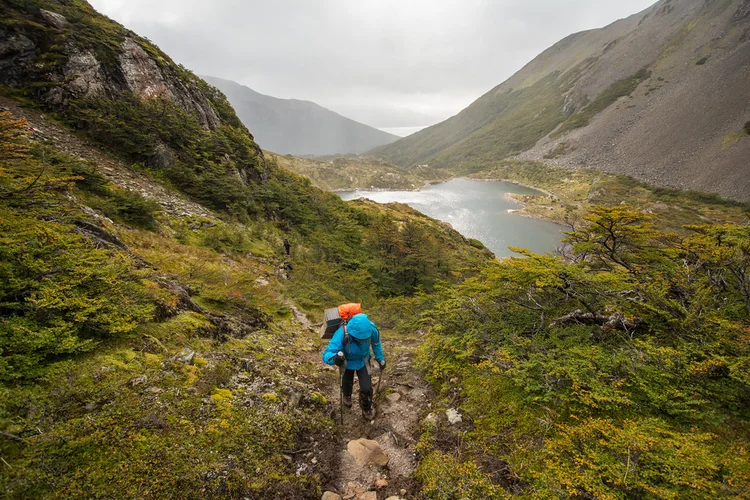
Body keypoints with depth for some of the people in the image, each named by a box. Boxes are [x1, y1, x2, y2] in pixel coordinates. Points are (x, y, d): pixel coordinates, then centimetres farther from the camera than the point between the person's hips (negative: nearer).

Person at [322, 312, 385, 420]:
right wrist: (335, 358, -68)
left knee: (366, 388, -3)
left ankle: (366, 409, 33)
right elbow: (326, 355, -46)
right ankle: (347, 395, 65)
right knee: (347, 383, 25)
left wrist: (380, 358, -2)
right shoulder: (342, 334, -44)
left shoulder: (371, 328, -34)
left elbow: (376, 342, -10)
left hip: (363, 361, 1)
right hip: (347, 362, -1)